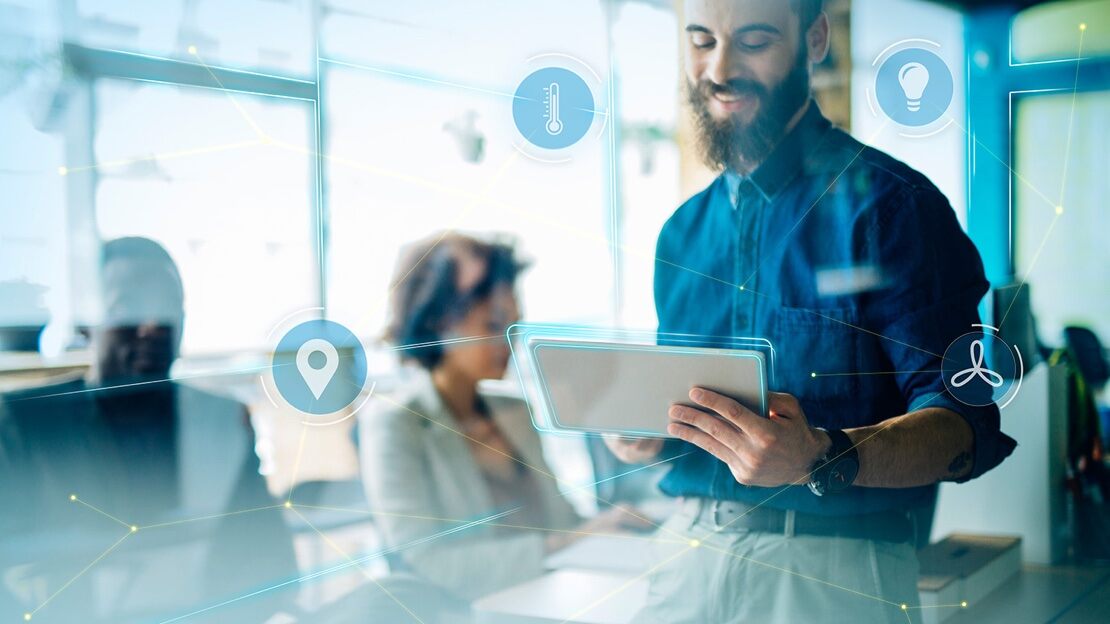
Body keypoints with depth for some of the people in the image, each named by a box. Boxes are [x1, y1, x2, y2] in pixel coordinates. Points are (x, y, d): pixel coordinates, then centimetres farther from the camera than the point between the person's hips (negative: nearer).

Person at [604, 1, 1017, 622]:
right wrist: (646, 436, -3)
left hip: (834, 571, -5)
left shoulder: (889, 202, -8)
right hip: (691, 554, 5)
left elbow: (966, 421, -15)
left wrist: (821, 461, -31)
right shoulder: (682, 232, 11)